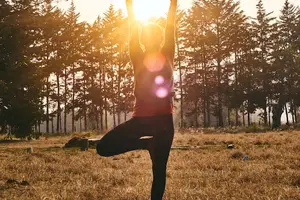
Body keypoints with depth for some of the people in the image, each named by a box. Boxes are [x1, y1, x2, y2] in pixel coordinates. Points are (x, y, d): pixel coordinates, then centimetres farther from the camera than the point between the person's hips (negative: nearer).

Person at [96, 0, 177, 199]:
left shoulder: (167, 56, 7)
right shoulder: (139, 58, 7)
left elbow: (171, 26, 5)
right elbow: (133, 27, 5)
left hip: (164, 119, -1)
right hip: (141, 118, 1)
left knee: (159, 168, 3)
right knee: (103, 147, -5)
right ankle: (147, 143, 11)